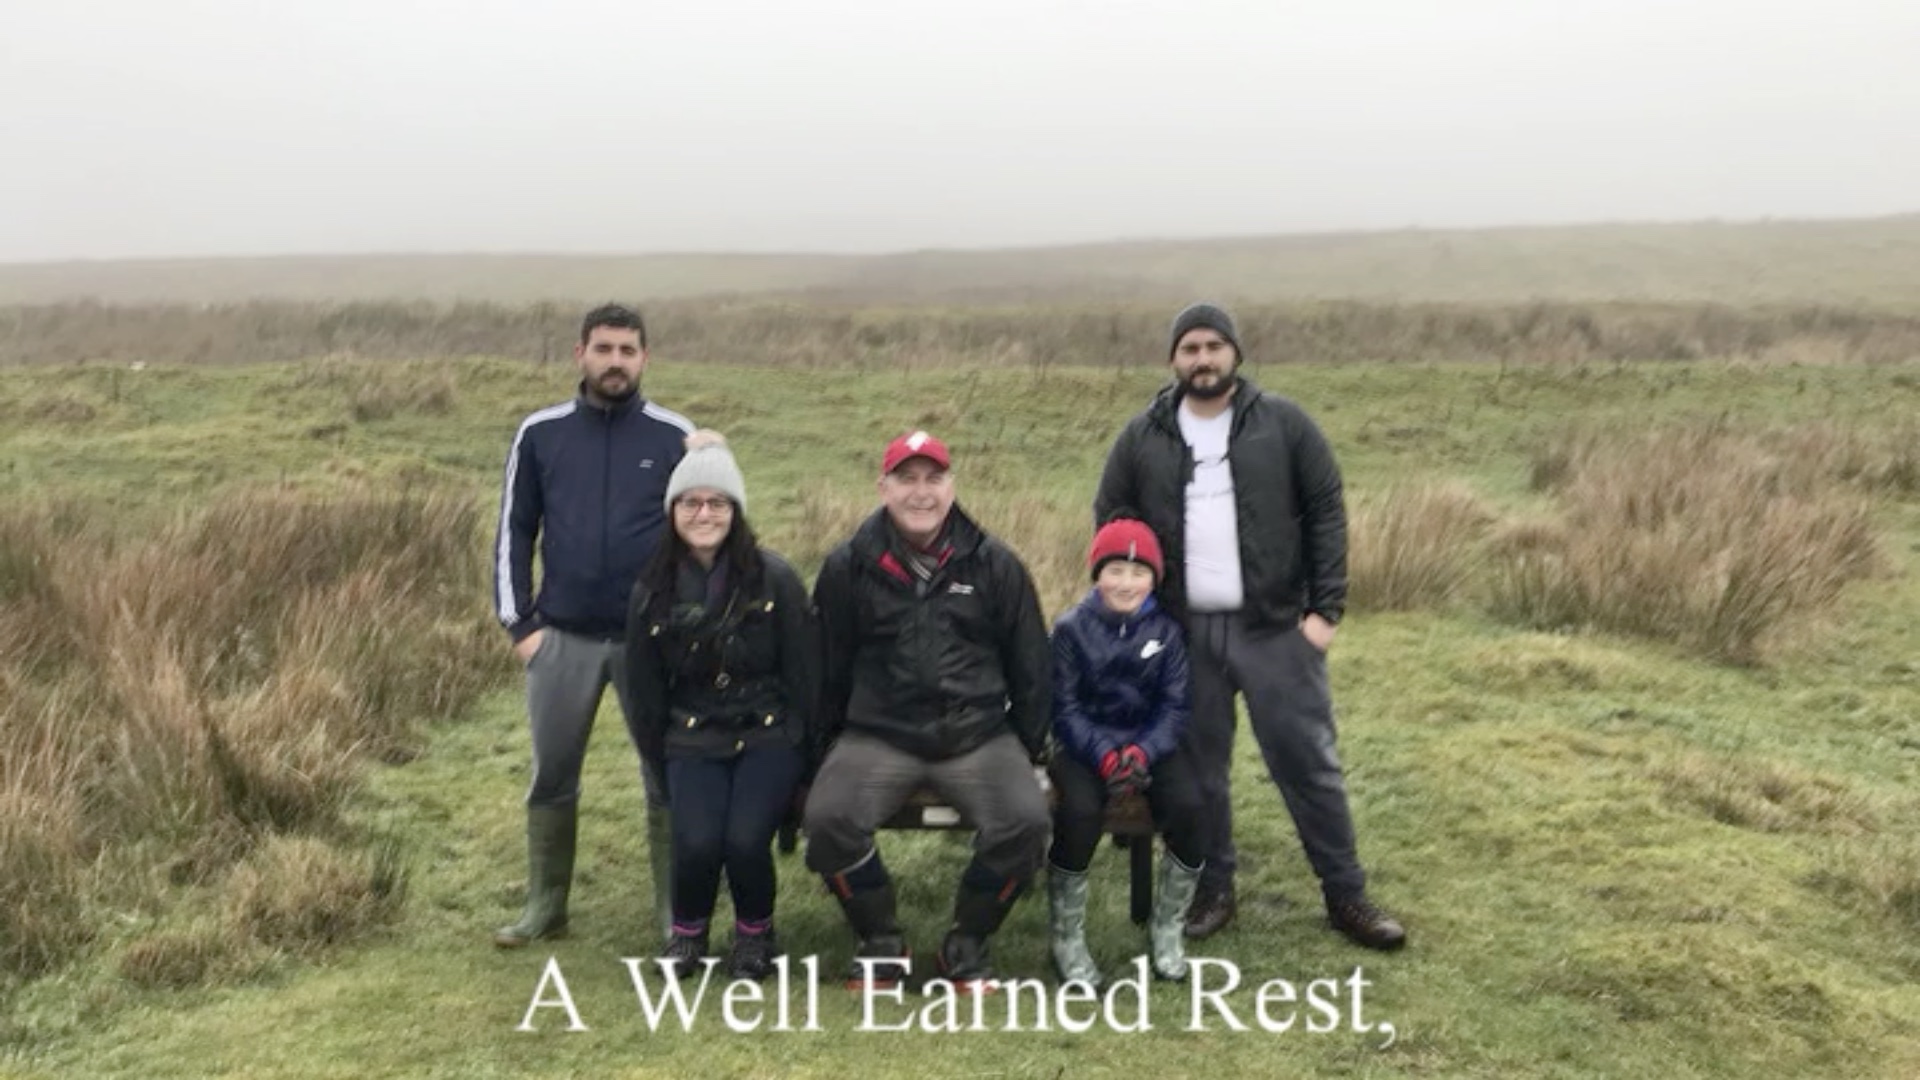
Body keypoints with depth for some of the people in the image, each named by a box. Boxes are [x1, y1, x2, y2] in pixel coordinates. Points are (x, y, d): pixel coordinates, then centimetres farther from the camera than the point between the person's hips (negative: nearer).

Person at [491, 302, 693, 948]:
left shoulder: (675, 437, -1)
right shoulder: (540, 434, 2)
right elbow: (514, 533, 6)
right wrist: (520, 624, -1)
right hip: (562, 638, 1)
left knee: (668, 778, 5)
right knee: (551, 778, 10)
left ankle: (675, 912, 17)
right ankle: (545, 908, 24)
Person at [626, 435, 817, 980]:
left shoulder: (774, 577, -6)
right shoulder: (653, 590, 2)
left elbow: (803, 670, -1)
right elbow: (646, 685, 10)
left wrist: (801, 746, 1)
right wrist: (657, 760, 11)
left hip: (768, 734, -2)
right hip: (694, 740, 2)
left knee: (745, 839, -24)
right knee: (697, 842, -22)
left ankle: (756, 932, 10)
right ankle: (687, 930, 13)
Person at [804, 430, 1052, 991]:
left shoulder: (995, 565, 4)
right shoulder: (848, 568, 3)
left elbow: (1030, 665, 11)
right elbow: (827, 666, 11)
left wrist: (1030, 748, 9)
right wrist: (828, 742, 8)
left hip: (979, 735, 0)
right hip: (877, 736, 0)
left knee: (1025, 820, -25)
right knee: (828, 818, -27)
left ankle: (965, 945, 3)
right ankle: (881, 944, 2)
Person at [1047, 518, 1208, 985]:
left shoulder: (1166, 632, 4)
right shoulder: (1072, 629, -2)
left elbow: (1175, 706, -2)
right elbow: (1065, 708, -6)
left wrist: (1143, 752, -20)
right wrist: (1104, 755, -21)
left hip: (1150, 745, 2)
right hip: (1086, 746, -2)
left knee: (1187, 807, -26)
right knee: (1080, 811, -31)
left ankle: (1168, 929, 0)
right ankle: (1066, 938, -9)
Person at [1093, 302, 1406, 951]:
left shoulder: (1283, 423, 0)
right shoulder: (1143, 437, 5)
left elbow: (1326, 512, -1)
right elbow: (1111, 522, 10)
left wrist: (1325, 608, -7)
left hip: (1275, 628, -2)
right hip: (1182, 634, 2)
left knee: (1309, 764, 2)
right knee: (1199, 769, 10)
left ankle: (1346, 896, 15)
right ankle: (1212, 891, 24)